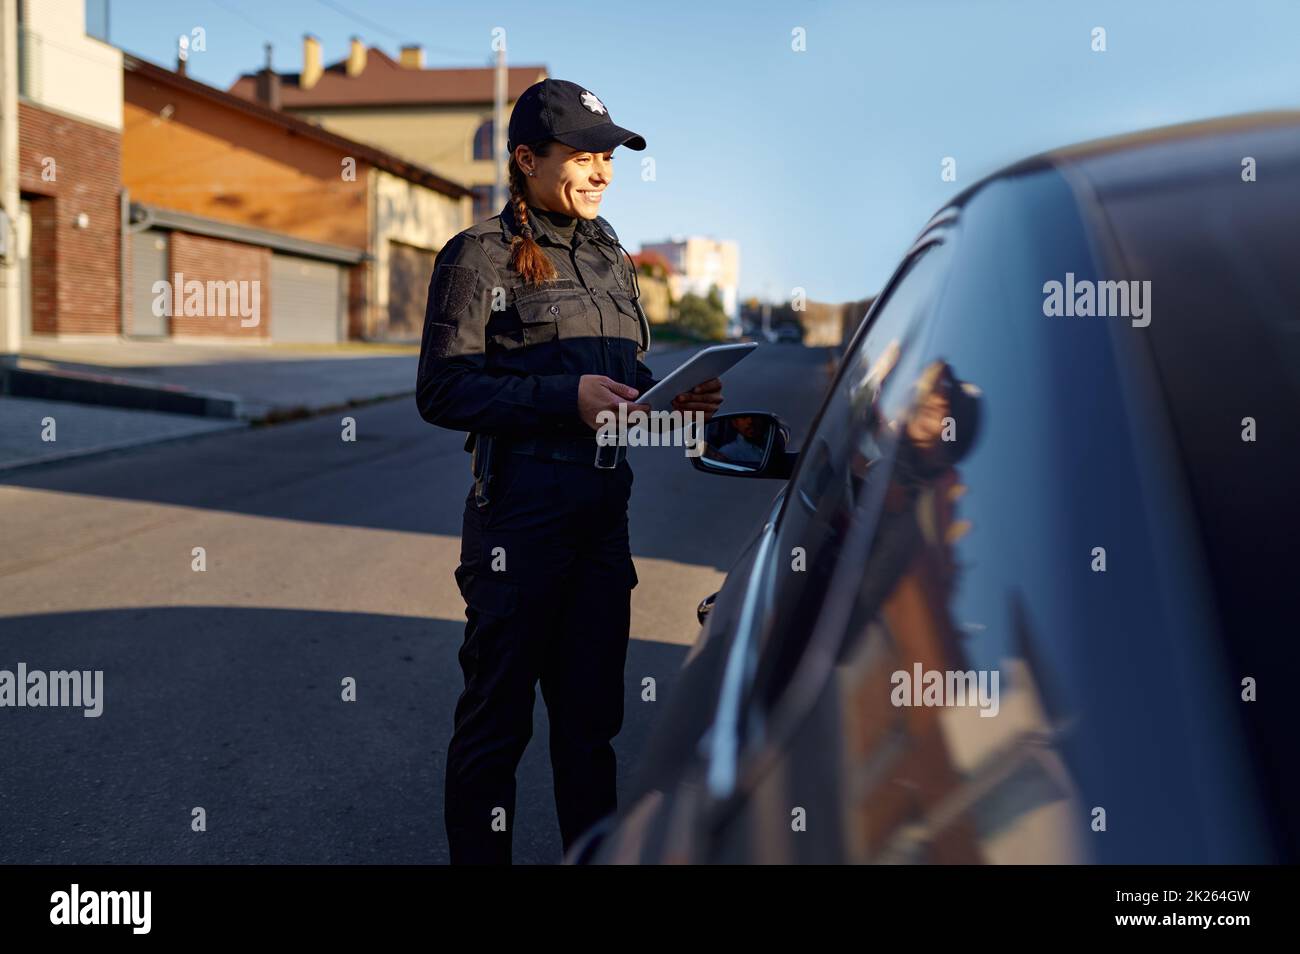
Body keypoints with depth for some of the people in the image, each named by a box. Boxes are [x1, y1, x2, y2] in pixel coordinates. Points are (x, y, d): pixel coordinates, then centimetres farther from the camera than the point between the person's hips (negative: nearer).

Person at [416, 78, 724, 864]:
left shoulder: (608, 255, 16)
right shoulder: (480, 255, -4)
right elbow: (442, 391, -11)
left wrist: (674, 398, 1)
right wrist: (567, 395, -20)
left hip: (605, 510, 6)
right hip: (519, 510, -6)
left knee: (592, 708, 15)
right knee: (498, 713, 4)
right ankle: (479, 853, 21)